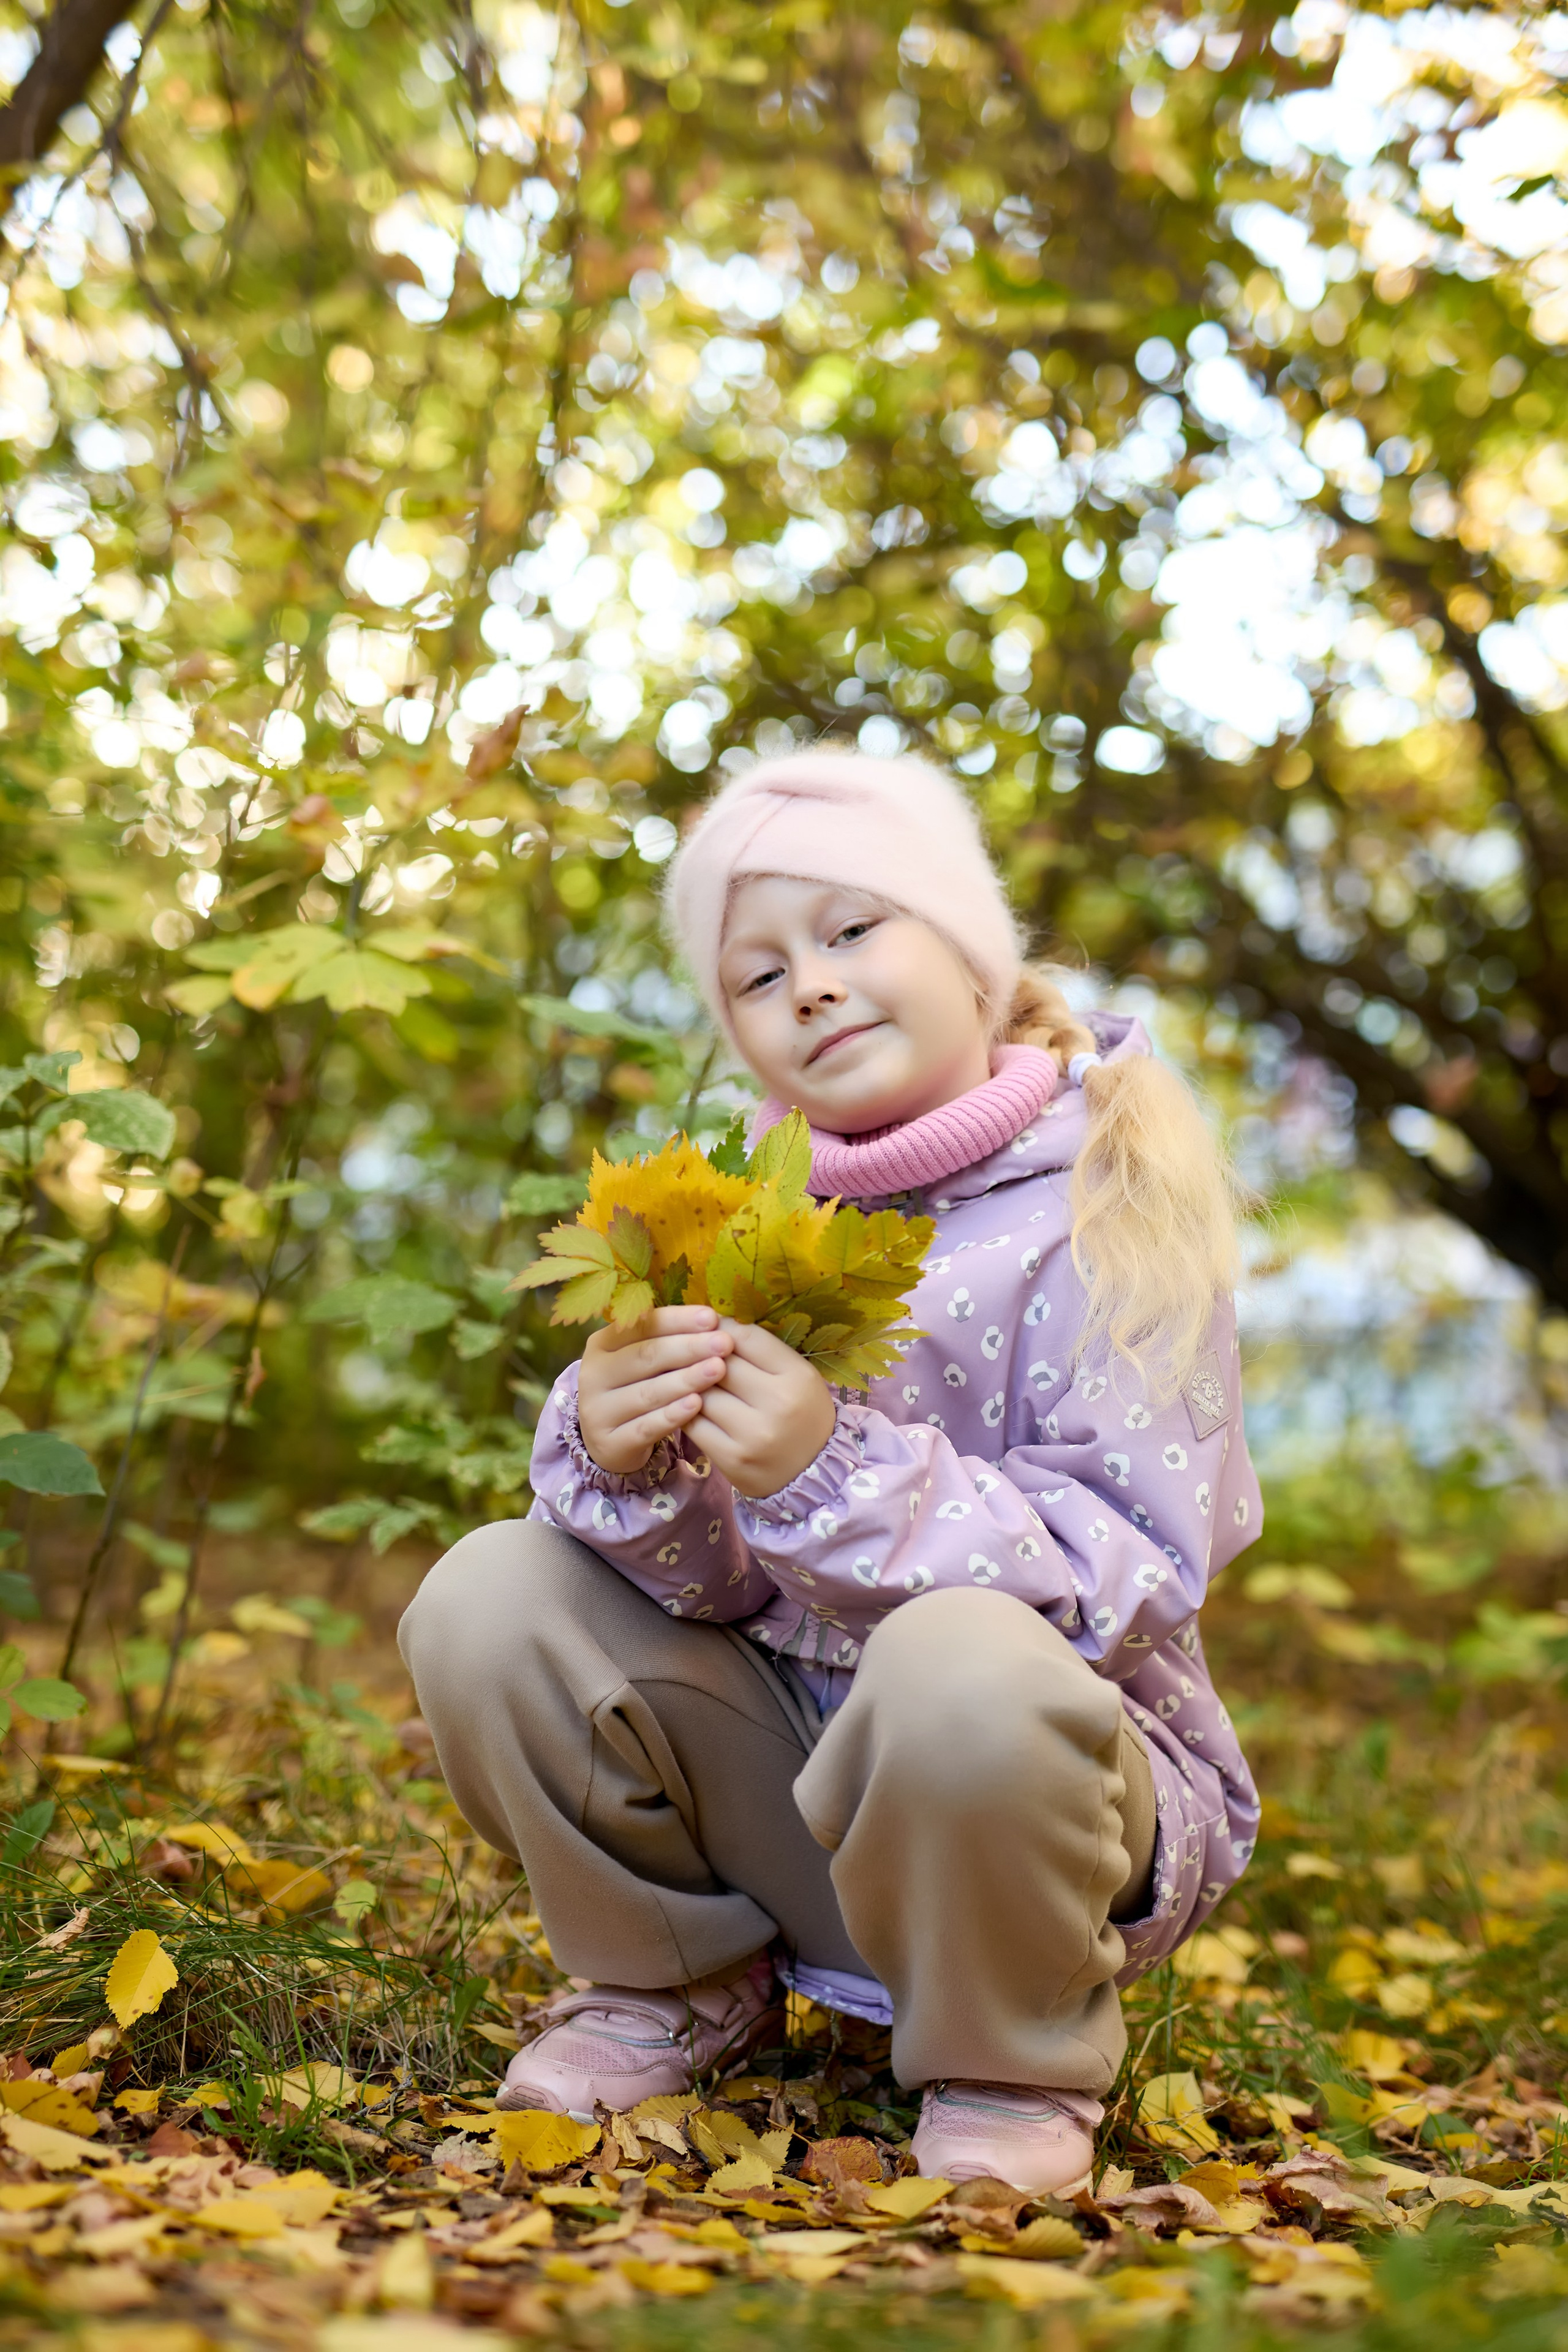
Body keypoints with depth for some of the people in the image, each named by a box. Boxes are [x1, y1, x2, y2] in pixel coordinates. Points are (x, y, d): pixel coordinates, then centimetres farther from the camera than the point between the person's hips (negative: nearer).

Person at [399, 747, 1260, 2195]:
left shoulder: (1107, 1213, -13)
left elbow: (1129, 1581, -22)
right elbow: (718, 1585, -3)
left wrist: (838, 1473, -33)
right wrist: (623, 1467, -26)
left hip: (1041, 1781, -5)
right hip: (782, 1759, 5)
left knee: (961, 1669, -38)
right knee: (488, 1601, -13)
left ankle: (1016, 2065, -6)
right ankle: (683, 1985, 11)